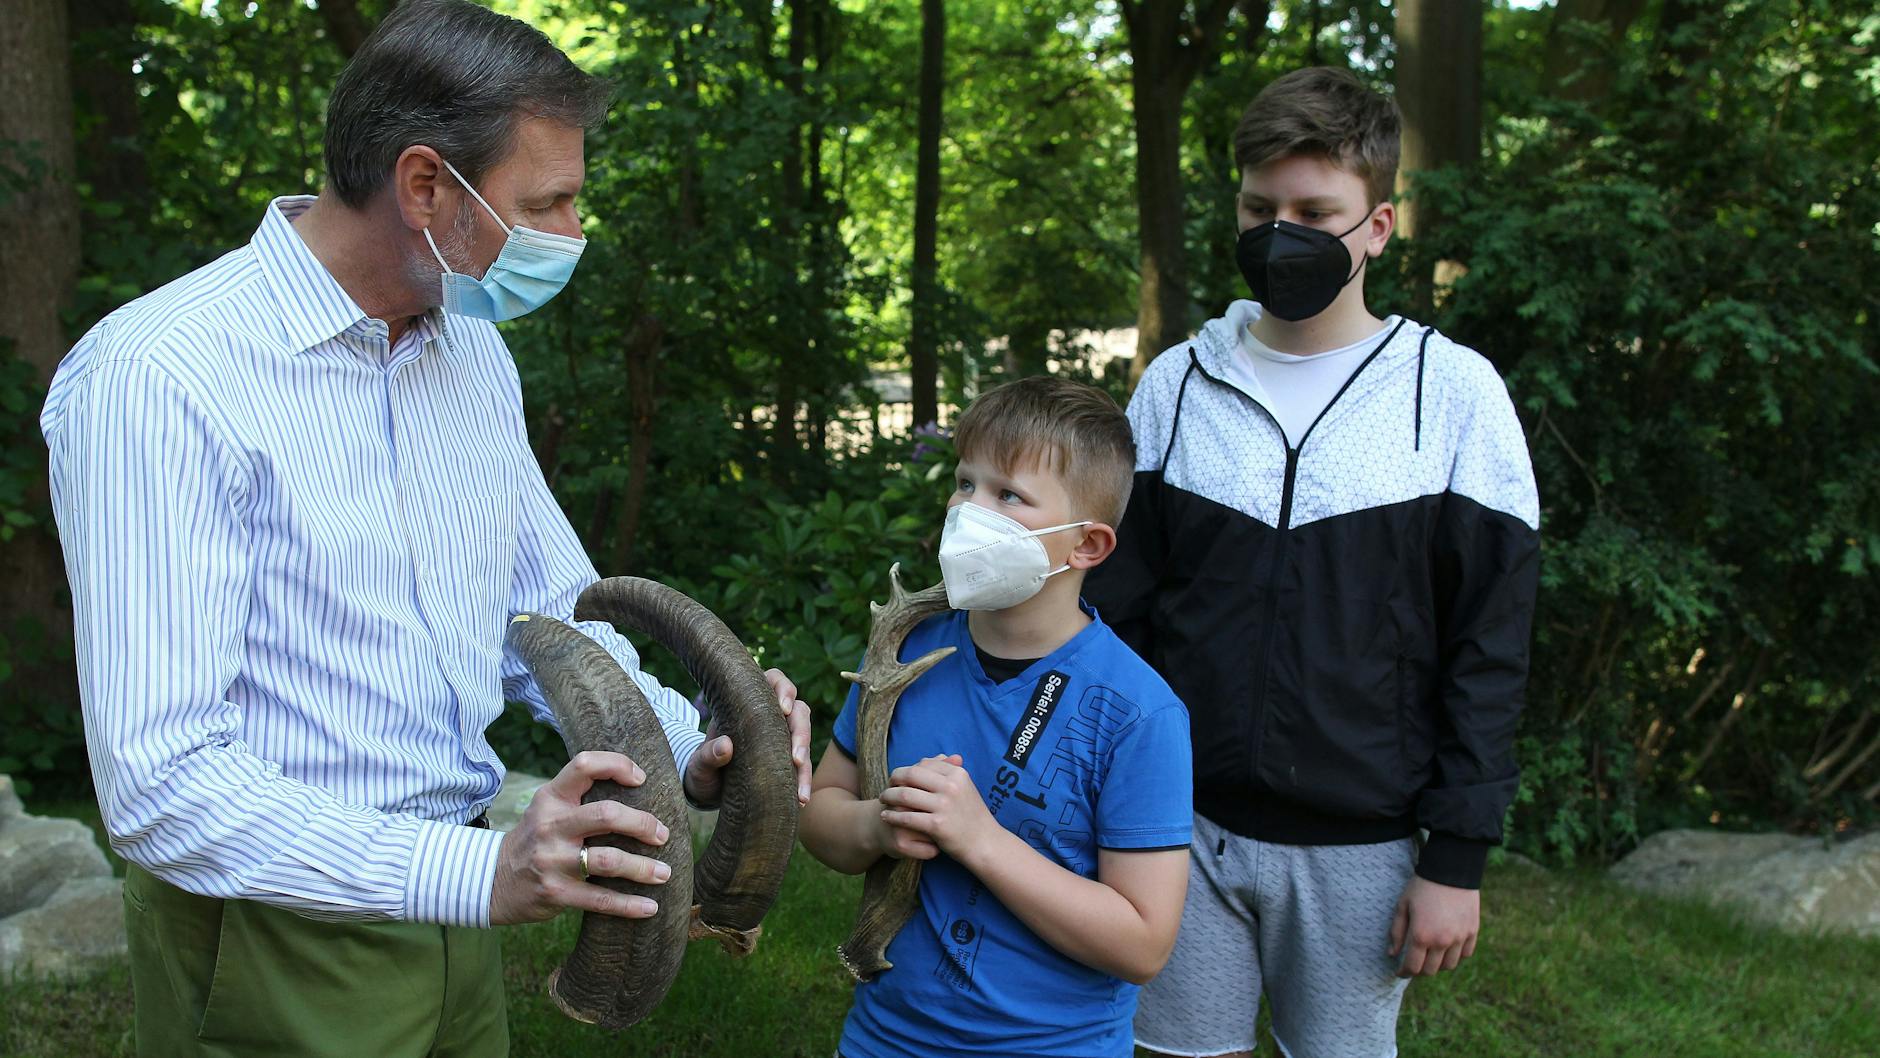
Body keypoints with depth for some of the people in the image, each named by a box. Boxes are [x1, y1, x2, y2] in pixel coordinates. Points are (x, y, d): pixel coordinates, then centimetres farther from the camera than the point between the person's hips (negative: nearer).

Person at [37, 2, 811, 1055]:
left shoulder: (476, 355, 5)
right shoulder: (162, 376, -21)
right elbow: (160, 781, -26)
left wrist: (692, 748, -10)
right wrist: (476, 870, -36)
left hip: (447, 911, 7)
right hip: (274, 952, -7)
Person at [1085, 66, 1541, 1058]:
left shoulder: (1454, 391, -4)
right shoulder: (1176, 383, 3)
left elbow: (1487, 650, -4)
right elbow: (1120, 611, 6)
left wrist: (1458, 859, -6)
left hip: (1359, 847, -2)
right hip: (1183, 826, 2)